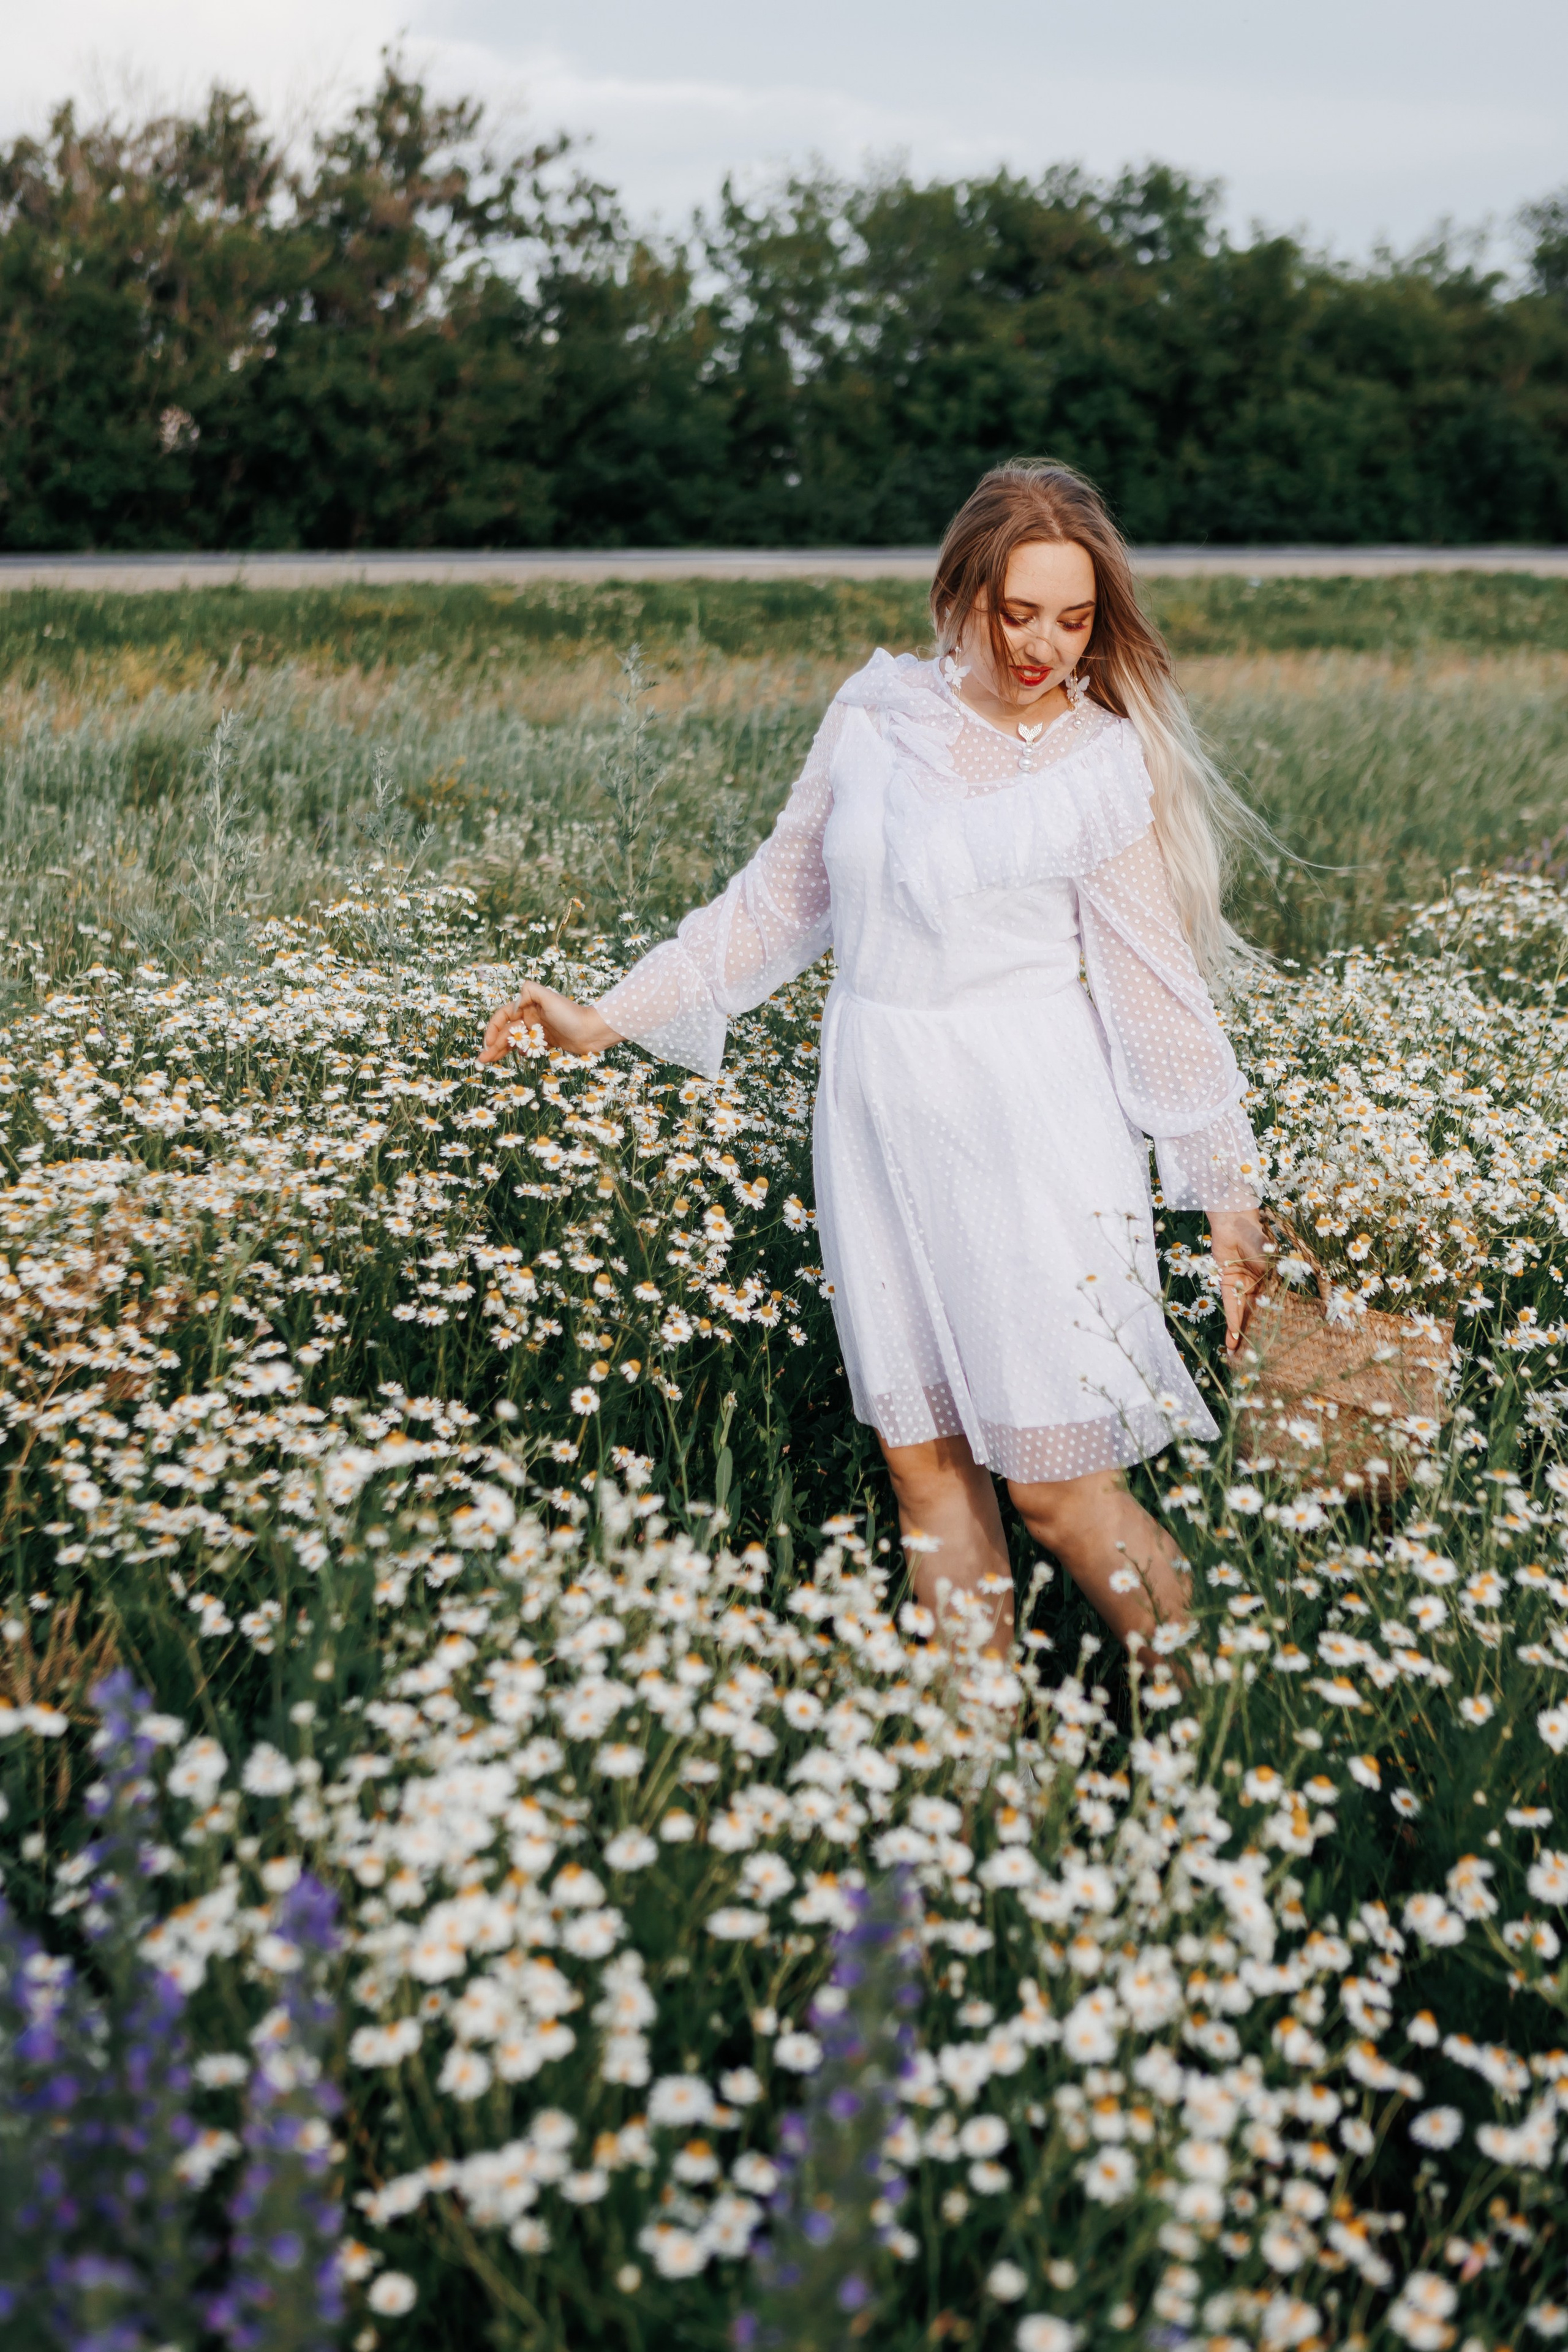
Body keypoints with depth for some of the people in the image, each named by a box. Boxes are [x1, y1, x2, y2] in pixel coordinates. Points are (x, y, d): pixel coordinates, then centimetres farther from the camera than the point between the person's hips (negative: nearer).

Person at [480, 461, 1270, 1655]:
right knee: (928, 1473, 5)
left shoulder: (1106, 761, -4)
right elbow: (780, 898, 15)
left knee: (1060, 1487, -5)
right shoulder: (877, 711, 6)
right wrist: (612, 1016, 15)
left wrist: (1230, 1195, -2)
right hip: (877, 1109, 4)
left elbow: (1159, 986, -2)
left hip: (1033, 1122, -4)